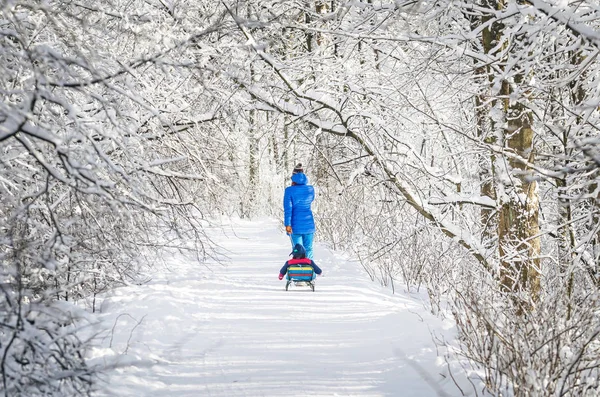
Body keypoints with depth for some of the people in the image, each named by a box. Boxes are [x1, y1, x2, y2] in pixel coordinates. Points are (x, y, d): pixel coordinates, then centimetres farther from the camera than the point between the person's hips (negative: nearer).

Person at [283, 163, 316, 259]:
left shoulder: (290, 190, -9)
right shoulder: (310, 189, 1)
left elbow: (288, 208, -12)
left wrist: (287, 224, -11)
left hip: (296, 225, -3)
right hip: (309, 224, 3)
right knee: (308, 249, 9)